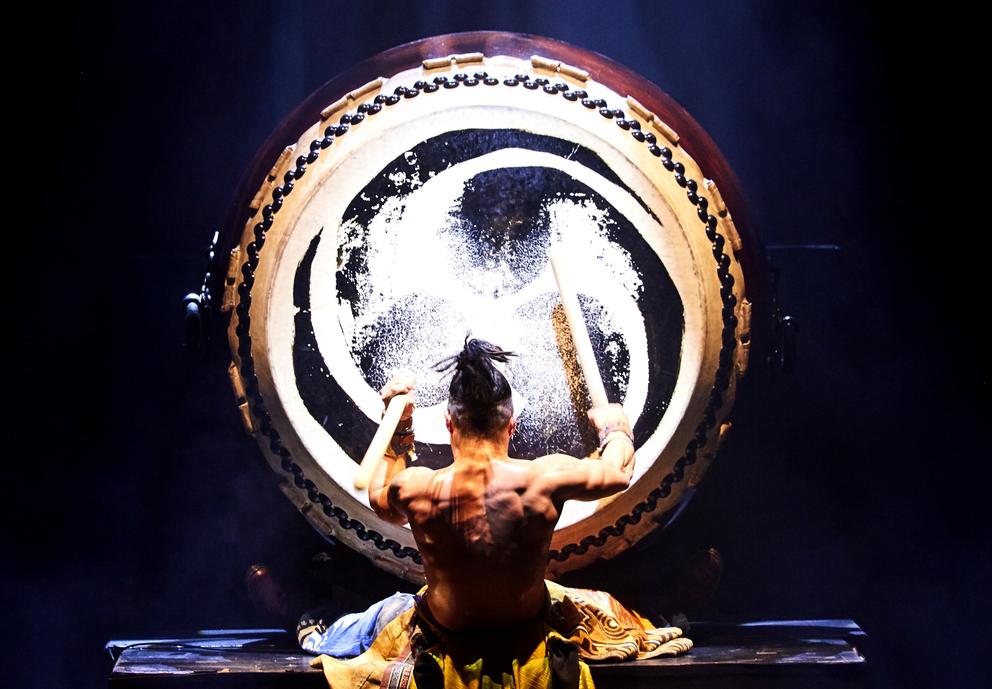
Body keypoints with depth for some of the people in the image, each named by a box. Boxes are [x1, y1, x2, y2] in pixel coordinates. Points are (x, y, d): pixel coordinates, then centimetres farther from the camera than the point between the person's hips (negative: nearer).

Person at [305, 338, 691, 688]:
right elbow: (617, 472, -4)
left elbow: (380, 498, 4)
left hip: (446, 657, 0)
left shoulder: (414, 490, -24)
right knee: (600, 605, 32)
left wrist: (398, 427, 10)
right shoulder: (545, 480, -26)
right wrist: (615, 427, 16)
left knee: (390, 614, 35)